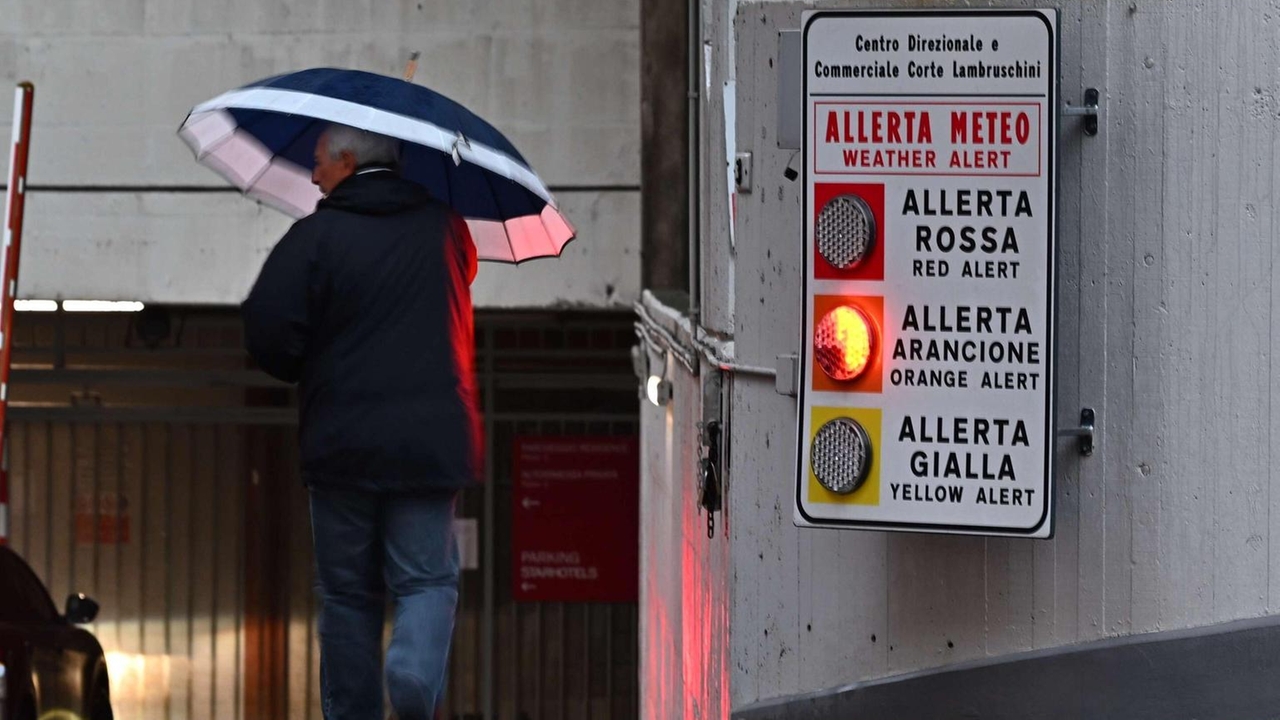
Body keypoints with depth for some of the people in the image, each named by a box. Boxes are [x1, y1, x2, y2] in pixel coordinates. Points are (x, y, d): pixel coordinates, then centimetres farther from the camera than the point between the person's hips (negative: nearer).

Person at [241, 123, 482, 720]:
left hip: (340, 443, -1)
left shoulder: (316, 235, -6)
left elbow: (266, 332, -11)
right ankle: (416, 671, -22)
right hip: (431, 441, 2)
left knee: (347, 592, 10)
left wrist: (308, 373, 8)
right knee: (427, 579, 6)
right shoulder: (443, 228, 6)